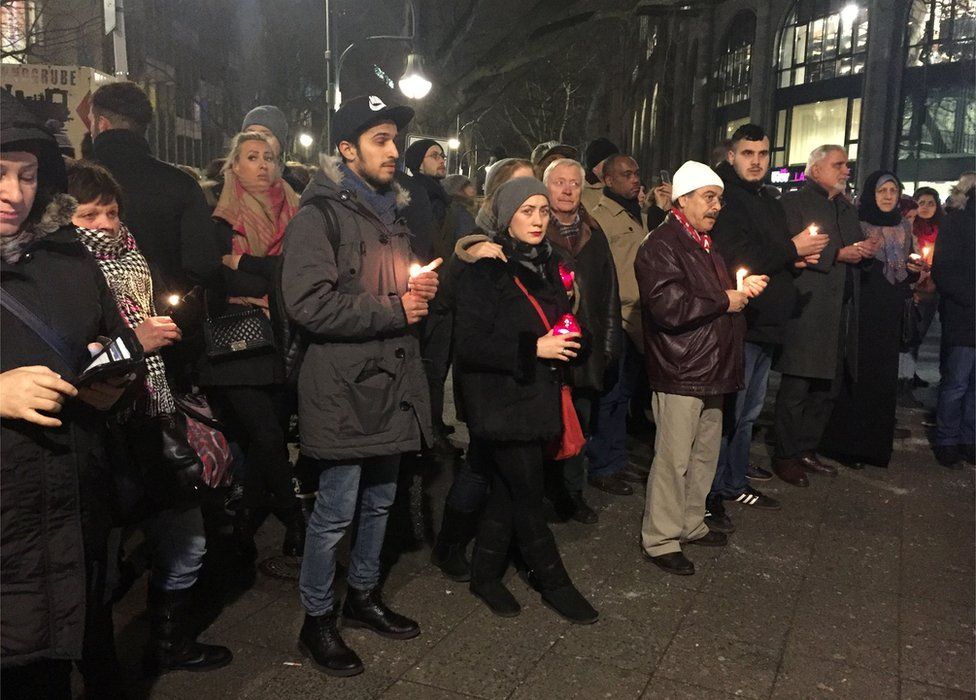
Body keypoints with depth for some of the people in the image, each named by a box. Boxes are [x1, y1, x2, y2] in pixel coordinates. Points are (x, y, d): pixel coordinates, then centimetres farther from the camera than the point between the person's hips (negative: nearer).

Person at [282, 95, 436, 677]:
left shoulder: (392, 211, 16)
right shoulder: (321, 214, -11)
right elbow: (311, 305, -22)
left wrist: (423, 290, 5)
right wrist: (394, 312, -17)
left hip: (393, 383, 8)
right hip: (345, 389, -8)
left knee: (380, 500, 18)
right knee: (336, 511, 2)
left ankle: (363, 597, 37)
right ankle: (318, 621, 21)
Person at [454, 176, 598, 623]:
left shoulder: (546, 265, 12)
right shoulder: (485, 270, -12)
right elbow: (470, 343, -19)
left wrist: (563, 342, 5)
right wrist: (533, 348, -22)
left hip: (537, 398, 7)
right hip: (501, 402, -7)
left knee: (509, 490, 14)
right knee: (528, 495, 2)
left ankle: (486, 575, 29)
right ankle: (554, 584, 20)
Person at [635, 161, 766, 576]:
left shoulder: (705, 245, 19)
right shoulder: (660, 246, -13)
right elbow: (670, 308, -24)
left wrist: (743, 288, 11)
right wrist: (725, 300, -14)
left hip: (710, 369, 10)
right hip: (679, 373, -10)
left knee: (705, 453, 17)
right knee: (673, 459, -3)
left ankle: (690, 524, 32)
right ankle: (660, 539, 10)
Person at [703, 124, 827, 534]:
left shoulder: (770, 204, 18)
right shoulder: (726, 199, -11)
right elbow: (736, 260, -23)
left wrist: (798, 258, 3)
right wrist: (792, 249, -15)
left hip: (766, 323, 9)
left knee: (748, 412, 17)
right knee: (728, 412, -3)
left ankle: (735, 482, 30)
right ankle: (711, 495, 7)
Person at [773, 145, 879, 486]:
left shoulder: (848, 209, 22)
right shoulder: (794, 203, -3)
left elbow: (857, 249, 25)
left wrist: (867, 250, 2)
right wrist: (838, 254, -16)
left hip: (842, 313, 8)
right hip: (806, 313, -8)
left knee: (828, 388, 12)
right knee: (796, 389, -4)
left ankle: (807, 450, 24)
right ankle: (785, 455, 7)